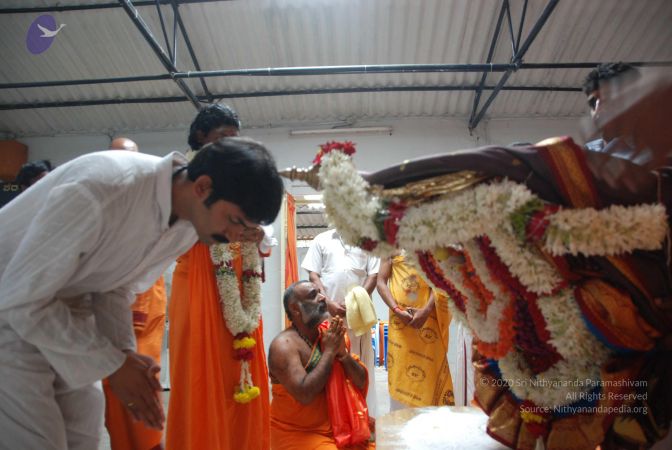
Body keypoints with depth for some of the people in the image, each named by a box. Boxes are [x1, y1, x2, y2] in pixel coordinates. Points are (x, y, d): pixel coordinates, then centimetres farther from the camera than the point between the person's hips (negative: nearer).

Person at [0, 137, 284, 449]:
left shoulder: (188, 226, -11)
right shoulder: (99, 191, -36)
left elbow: (115, 287, 0)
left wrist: (126, 352, -16)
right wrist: (113, 363, -22)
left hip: (64, 309, 6)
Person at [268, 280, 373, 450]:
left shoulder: (332, 336, 2)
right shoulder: (284, 345, -17)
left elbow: (362, 383, 3)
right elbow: (304, 395, -28)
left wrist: (343, 352, -13)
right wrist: (329, 351, -20)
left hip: (337, 425, 6)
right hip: (298, 433, -5)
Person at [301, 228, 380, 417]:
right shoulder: (321, 239, 10)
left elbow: (373, 276, 4)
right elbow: (313, 275, 4)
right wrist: (329, 303, -7)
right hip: (327, 313, 0)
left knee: (360, 364, 4)